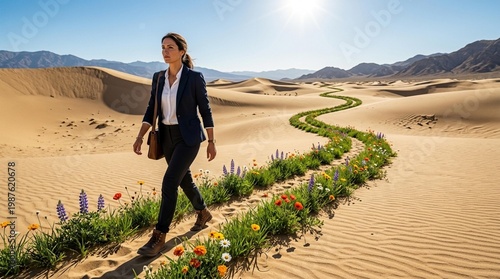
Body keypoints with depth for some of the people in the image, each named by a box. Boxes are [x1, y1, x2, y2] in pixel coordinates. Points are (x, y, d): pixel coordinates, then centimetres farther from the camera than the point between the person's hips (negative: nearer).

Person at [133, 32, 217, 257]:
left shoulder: (195, 77, -10)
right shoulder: (158, 77, 5)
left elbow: (205, 110, -5)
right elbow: (151, 110, 7)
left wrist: (211, 142, -4)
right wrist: (140, 137, -3)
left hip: (188, 137, -6)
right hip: (167, 137, 6)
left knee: (169, 182, -13)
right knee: (184, 179, 17)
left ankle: (159, 237, -1)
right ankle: (203, 213, 42)